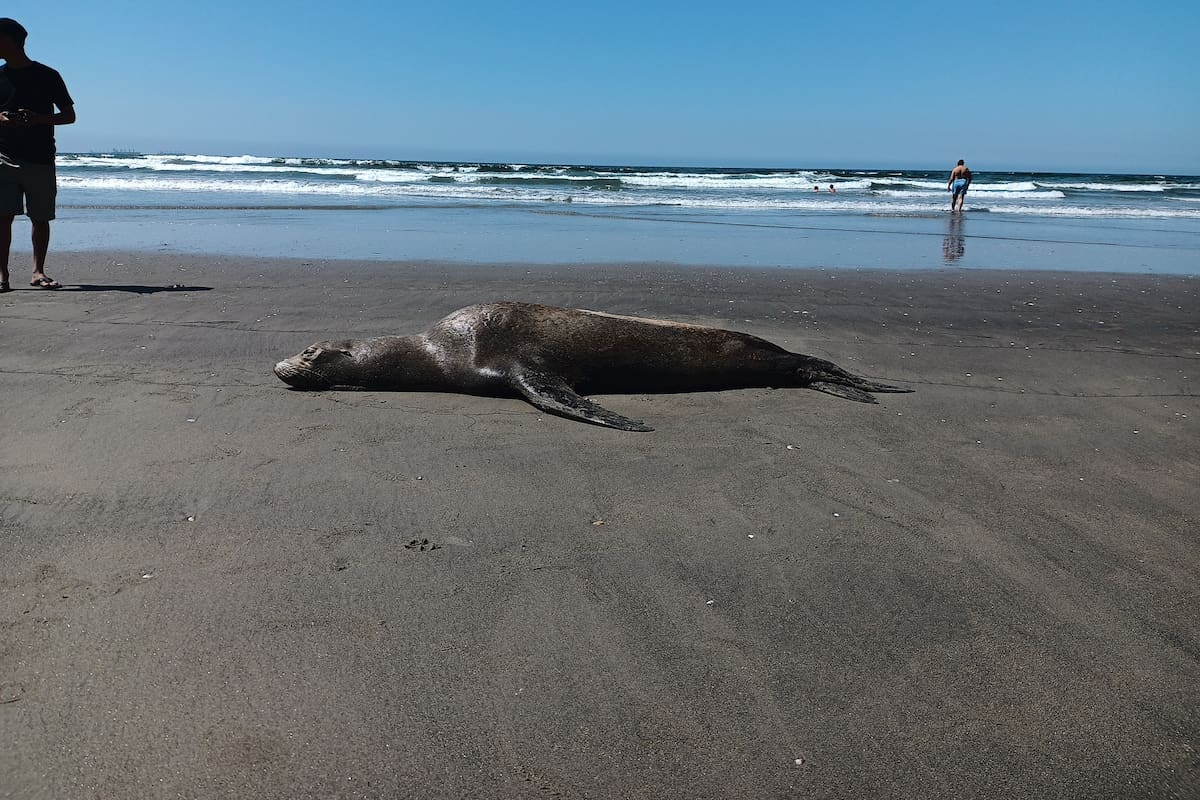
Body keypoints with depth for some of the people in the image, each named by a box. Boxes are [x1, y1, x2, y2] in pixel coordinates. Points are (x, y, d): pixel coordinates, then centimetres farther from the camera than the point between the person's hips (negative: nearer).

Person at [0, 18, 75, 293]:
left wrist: (38, 118, -12)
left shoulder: (47, 76, 4)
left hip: (41, 159, -1)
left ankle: (38, 272, 14)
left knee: (41, 218, 3)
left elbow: (69, 115, 5)